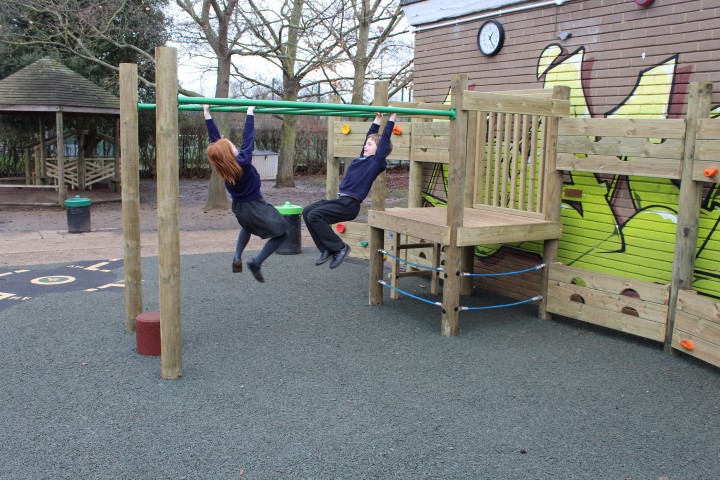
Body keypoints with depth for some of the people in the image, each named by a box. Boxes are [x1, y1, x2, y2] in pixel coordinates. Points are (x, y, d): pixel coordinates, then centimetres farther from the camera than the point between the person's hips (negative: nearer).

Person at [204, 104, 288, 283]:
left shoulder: (221, 165, -11)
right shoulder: (243, 162, -28)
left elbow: (215, 139, -7)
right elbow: (248, 138, -24)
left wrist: (207, 114, -1)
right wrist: (250, 113, -16)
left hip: (239, 208, 7)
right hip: (255, 208, -7)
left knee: (248, 226, 38)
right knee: (281, 233, 3)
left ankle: (237, 256, 17)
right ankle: (256, 263, -6)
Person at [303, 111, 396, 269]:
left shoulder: (377, 162, -4)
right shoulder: (364, 157, 18)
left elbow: (385, 139, -7)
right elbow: (371, 135, 29)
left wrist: (391, 118, -4)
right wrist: (377, 119, 35)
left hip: (349, 204, -9)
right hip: (341, 200, 9)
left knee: (314, 215, -20)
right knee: (307, 211, 2)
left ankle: (339, 248, -8)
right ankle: (326, 249, 5)